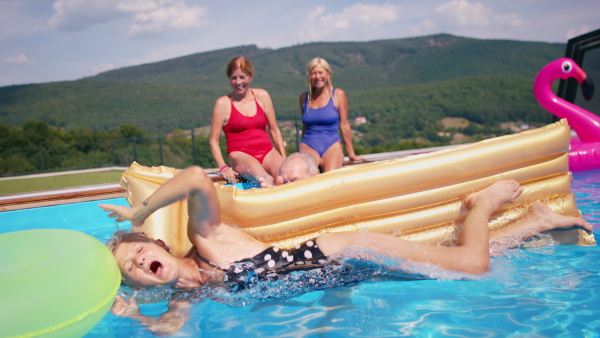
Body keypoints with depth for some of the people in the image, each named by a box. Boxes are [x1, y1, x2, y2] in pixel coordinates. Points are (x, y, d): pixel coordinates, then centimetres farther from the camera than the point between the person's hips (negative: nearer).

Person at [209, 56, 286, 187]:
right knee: (267, 181, -35)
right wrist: (223, 168, -12)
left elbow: (274, 130, 15)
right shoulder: (223, 103, 3)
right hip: (241, 154, -4)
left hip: (267, 152, 4)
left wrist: (284, 159, 7)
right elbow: (213, 141, 2)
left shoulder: (262, 96, 12)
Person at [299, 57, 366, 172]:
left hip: (332, 146, -1)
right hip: (308, 146, 1)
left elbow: (344, 125, 5)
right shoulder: (304, 97, 12)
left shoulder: (338, 95, 4)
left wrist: (351, 154, 8)